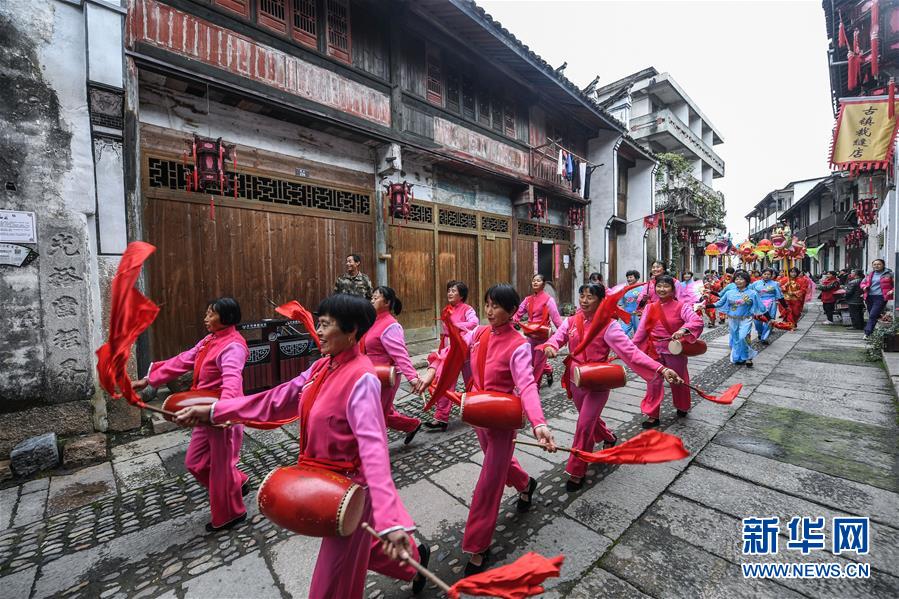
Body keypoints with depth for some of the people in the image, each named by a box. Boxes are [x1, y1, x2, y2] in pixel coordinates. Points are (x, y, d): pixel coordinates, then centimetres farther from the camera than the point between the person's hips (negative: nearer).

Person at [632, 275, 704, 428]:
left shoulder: (681, 306, -9)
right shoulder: (650, 308, 2)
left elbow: (697, 321, -24)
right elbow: (642, 329, 1)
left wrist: (683, 329, -43)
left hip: (675, 351, -2)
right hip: (654, 351, 2)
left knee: (678, 381, 18)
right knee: (653, 383, 5)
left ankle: (682, 408, 45)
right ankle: (653, 415, 16)